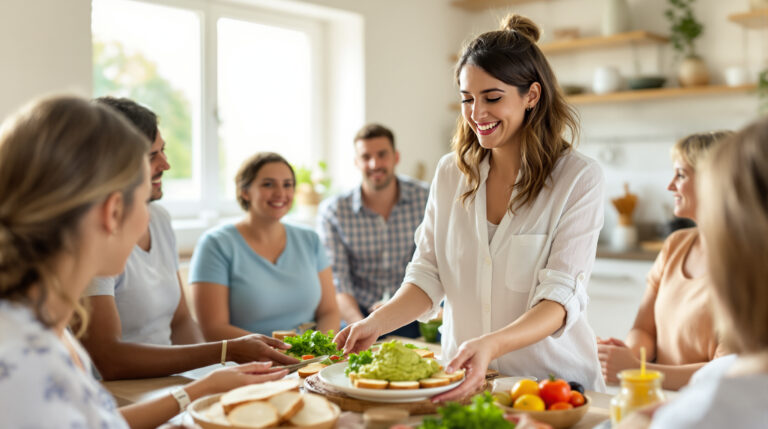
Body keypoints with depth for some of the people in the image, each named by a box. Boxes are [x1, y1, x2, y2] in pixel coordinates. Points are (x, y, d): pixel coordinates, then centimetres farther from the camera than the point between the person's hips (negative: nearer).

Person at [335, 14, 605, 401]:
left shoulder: (579, 179, -7)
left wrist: (490, 345, -31)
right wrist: (378, 321, -14)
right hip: (462, 381, 3)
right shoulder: (450, 173, 7)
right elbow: (428, 276, 5)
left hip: (552, 380, -2)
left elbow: (560, 298, -14)